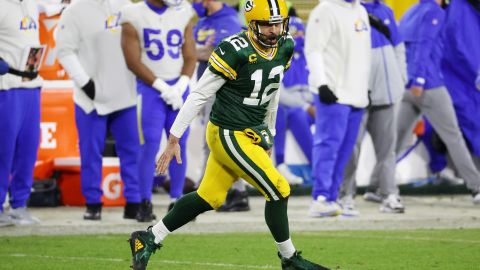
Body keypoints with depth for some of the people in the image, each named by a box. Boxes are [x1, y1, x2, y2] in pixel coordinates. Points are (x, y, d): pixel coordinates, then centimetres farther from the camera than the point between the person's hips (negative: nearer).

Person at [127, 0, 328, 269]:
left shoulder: (285, 48, 1)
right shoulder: (236, 52, -22)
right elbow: (199, 95, -17)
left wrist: (268, 133, 24)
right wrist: (174, 139, -15)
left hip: (250, 134, 8)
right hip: (229, 135, -8)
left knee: (209, 198, 14)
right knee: (278, 191, -8)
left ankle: (149, 239, 26)